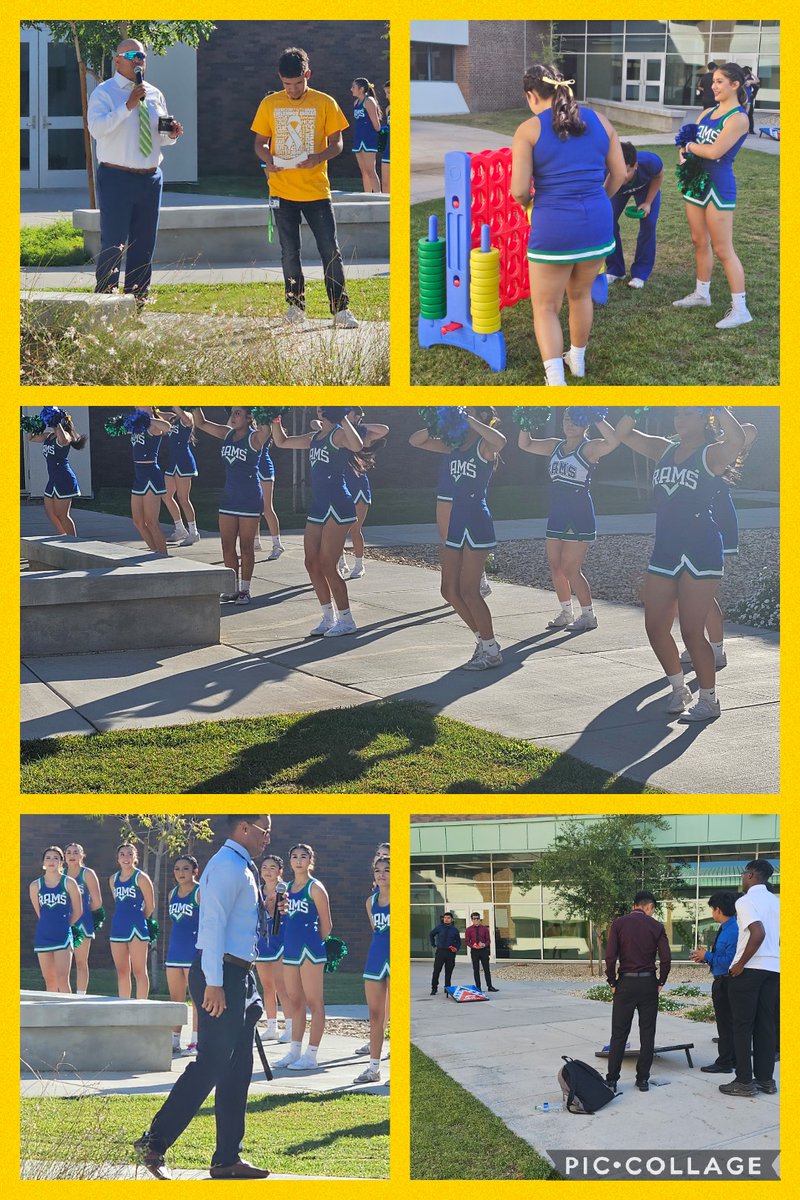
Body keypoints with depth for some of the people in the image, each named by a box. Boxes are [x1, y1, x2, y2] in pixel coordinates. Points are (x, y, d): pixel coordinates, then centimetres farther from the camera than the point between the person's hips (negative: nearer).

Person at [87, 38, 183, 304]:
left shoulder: (154, 94, 15)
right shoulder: (104, 92, -4)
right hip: (116, 179, -6)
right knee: (114, 242, -9)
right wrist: (128, 106, -26)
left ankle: (137, 297, 17)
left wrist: (171, 134, 0)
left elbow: (162, 136, 24)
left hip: (150, 178, 6)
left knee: (144, 243, 9)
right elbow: (96, 128, -20)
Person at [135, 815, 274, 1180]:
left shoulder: (243, 868, 18)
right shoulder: (227, 865, -12)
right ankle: (154, 1143, -6)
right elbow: (213, 923, -20)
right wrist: (214, 983, -26)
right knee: (211, 1064, -10)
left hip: (238, 976, 10)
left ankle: (227, 1158, 13)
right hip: (220, 977, -10)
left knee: (236, 1071, 10)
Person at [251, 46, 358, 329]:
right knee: (289, 252, 7)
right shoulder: (269, 104, 5)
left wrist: (318, 158, -20)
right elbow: (260, 142, 11)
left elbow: (336, 144, 1)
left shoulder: (325, 103, 0)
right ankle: (295, 306, 19)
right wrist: (267, 159, -12)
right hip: (282, 190, 2)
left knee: (330, 251, -5)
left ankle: (341, 310, -3)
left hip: (316, 189, -2)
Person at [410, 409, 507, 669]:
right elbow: (415, 441, 17)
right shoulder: (454, 445, 12)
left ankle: (492, 651, 1)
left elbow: (499, 441, -35)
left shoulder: (484, 445, -10)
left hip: (477, 523, -8)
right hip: (456, 523, 8)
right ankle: (483, 640, 20)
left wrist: (470, 421, -24)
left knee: (468, 591, -9)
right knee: (450, 591, 8)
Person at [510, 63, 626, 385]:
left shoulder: (529, 130, -8)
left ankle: (555, 379, -5)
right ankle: (577, 359, 43)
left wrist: (526, 202, 10)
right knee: (580, 295, 27)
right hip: (598, 223, 5)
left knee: (545, 307, 8)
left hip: (553, 227, -5)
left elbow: (519, 191, -13)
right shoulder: (599, 122, 5)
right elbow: (619, 174, 8)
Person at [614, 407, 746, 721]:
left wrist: (717, 408, -22)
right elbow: (624, 433, 11)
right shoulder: (664, 450, 12)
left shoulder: (711, 454, -7)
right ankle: (679, 689, 26)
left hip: (700, 551, -7)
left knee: (691, 631, -6)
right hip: (665, 550, 7)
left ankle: (709, 700, 8)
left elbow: (737, 440, -29)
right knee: (655, 627, 9)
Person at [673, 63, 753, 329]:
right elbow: (687, 142, 11)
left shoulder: (738, 118, -15)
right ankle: (702, 293, 31)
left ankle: (740, 308, -4)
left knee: (722, 249, -8)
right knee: (700, 241, 17)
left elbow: (714, 150, -23)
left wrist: (689, 146, -5)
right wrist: (684, 158, -11)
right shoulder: (708, 113, 11)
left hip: (718, 185, -8)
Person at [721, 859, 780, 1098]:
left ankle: (745, 1081, -1)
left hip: (749, 970, -7)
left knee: (743, 1025, -1)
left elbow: (758, 933, -24)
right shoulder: (776, 902, 13)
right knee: (765, 1025, 10)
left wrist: (740, 964, -16)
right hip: (774, 969, 7)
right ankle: (765, 1079, 11)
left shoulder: (746, 901, -10)